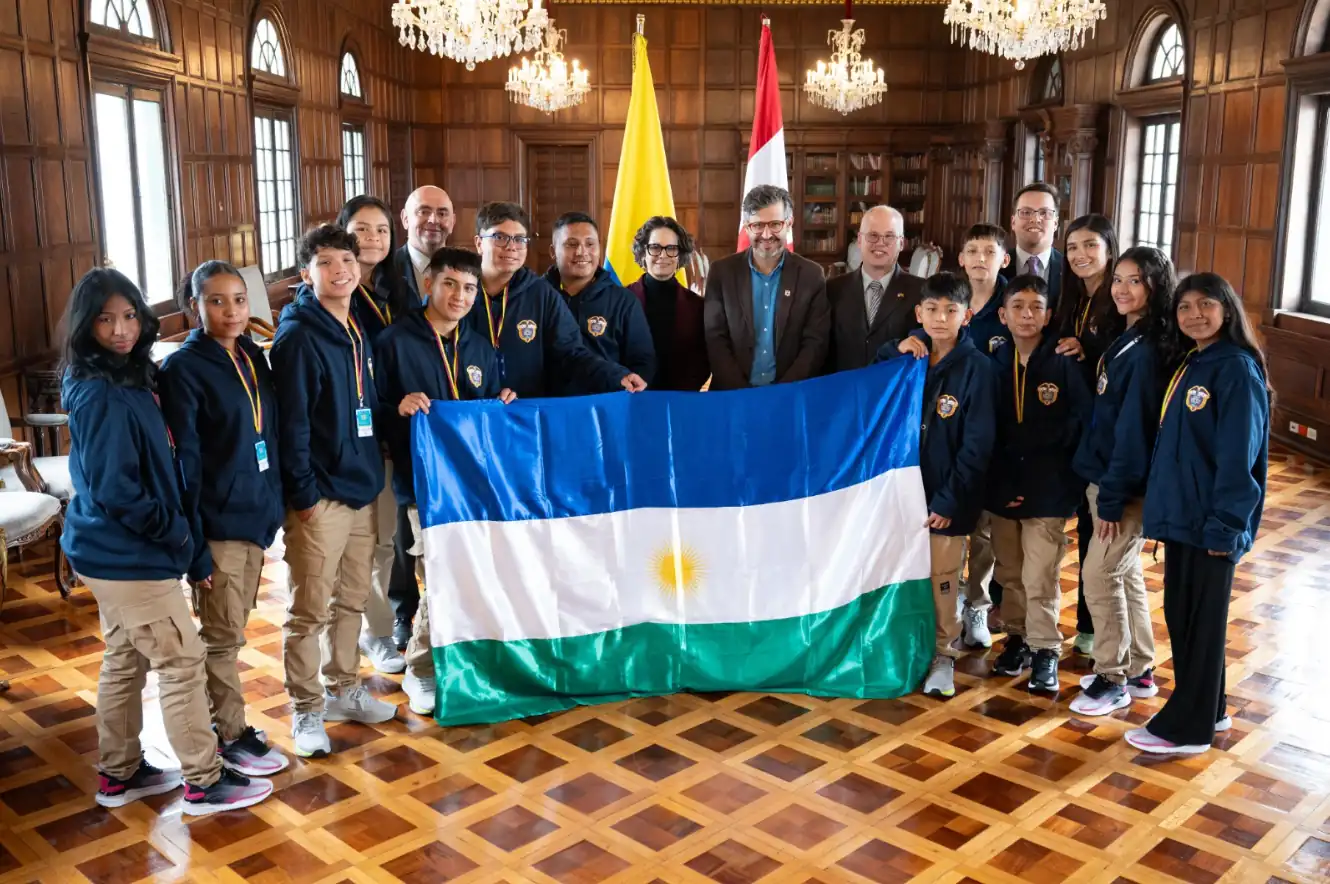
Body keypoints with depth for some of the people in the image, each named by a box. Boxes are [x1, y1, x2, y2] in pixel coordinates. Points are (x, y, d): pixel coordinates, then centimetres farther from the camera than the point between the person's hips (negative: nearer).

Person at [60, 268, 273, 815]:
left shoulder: (127, 379, 7)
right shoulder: (102, 397, -22)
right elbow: (114, 490, -24)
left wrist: (173, 525, 7)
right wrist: (175, 529, -14)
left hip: (111, 551, 10)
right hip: (129, 556, -9)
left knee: (124, 660, 18)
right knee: (182, 662, 0)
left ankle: (119, 773, 32)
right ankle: (204, 783, 10)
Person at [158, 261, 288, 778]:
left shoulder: (252, 357, 8)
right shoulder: (183, 368, -11)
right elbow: (181, 463, -14)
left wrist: (273, 507, 9)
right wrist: (193, 546, -17)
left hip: (255, 517, 6)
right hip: (216, 523, -6)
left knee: (231, 632, 17)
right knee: (222, 635, 5)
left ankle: (222, 719, 31)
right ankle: (231, 736, 18)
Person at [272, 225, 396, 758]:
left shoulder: (359, 332, 12)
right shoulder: (298, 336, -12)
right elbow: (291, 422, -15)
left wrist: (375, 472, 14)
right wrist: (303, 494, -16)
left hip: (362, 488, 8)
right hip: (320, 496, -8)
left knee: (351, 601, 17)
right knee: (310, 611, 2)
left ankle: (343, 691, 32)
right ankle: (307, 711, 15)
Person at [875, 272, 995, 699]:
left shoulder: (976, 366, -9)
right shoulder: (908, 355, 4)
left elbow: (977, 444, -10)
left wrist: (950, 499, -13)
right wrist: (894, 354, -9)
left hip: (945, 494, -4)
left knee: (941, 579, 7)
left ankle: (943, 654, 24)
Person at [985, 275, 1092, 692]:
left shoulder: (1066, 364, -8)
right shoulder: (993, 363, 3)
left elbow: (1082, 427, -10)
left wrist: (1069, 484, -12)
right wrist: (997, 481, -4)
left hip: (1048, 490, -4)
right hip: (1001, 487, 4)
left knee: (1040, 579, -2)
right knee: (1009, 574, 15)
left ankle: (1045, 651, 12)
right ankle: (1018, 639, 30)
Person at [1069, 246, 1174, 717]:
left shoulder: (1148, 348, -19)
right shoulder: (1126, 340, 10)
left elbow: (1134, 427, -22)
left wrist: (1114, 496, -20)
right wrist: (1104, 488, 12)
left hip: (1127, 483, -9)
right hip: (1108, 477, 9)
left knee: (1100, 574, -4)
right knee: (1125, 572, 16)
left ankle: (1113, 680, 10)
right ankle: (1139, 670, 28)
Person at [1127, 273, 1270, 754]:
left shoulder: (1237, 370, -14)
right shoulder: (1188, 365, 12)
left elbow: (1238, 457, -18)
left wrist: (1224, 526, -19)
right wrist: (1164, 506, 12)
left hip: (1211, 523, -8)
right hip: (1181, 515, 8)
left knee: (1202, 619, 2)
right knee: (1180, 613, 15)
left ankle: (1187, 727, 14)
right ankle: (1207, 709, 30)